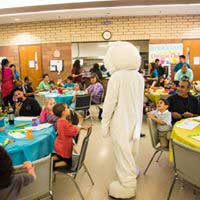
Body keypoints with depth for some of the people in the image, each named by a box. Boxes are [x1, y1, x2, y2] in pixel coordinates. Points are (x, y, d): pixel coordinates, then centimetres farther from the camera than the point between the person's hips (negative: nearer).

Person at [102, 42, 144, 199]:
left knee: (123, 152, 5)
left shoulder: (117, 76, -16)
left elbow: (109, 103, -14)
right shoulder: (139, 77, 3)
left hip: (120, 122, -6)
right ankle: (132, 173, 42)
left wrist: (105, 123, -4)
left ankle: (127, 187, 17)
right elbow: (140, 102, 10)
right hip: (135, 121, 6)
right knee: (131, 151, 22)